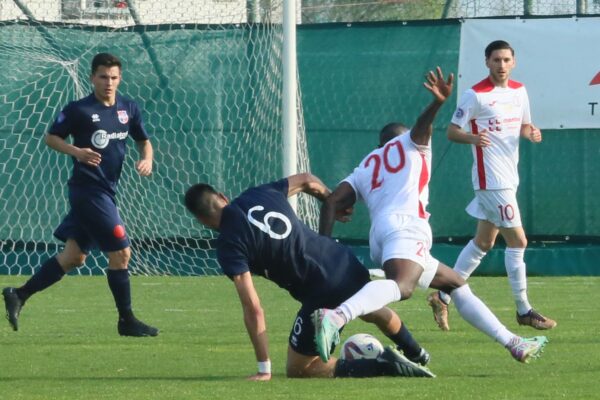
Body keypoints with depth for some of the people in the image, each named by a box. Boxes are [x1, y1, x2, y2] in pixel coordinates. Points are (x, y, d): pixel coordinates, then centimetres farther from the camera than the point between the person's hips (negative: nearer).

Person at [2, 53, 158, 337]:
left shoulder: (128, 109, 9)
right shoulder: (79, 110, -8)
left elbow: (143, 140, 20)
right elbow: (51, 138, -1)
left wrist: (146, 159, -2)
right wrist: (77, 151, -18)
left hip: (107, 190, 7)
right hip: (88, 188, -7)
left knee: (73, 256, 10)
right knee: (120, 253, -8)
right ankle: (126, 321, 2)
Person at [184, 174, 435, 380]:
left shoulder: (228, 246, -13)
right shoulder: (259, 194, 4)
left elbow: (253, 309, -16)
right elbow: (308, 181, 21)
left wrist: (264, 369, -10)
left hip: (321, 294, -7)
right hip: (346, 263, 7)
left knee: (297, 370, 9)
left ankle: (381, 366, -3)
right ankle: (417, 355, 63)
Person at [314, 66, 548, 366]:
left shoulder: (365, 168, 32)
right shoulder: (411, 143, 22)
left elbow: (331, 203, 17)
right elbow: (420, 127, -4)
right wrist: (438, 103, -24)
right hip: (405, 226, -8)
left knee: (456, 283, 22)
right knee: (401, 286, -35)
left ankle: (513, 344, 24)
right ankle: (336, 317, -60)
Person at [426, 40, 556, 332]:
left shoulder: (519, 91, 9)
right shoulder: (476, 95, -11)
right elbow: (452, 131, -10)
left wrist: (531, 132, -3)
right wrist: (473, 138, -31)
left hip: (509, 177, 8)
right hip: (491, 179, -8)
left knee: (483, 242, 13)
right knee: (517, 241, -9)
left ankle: (442, 298, 22)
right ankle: (523, 310, 0)